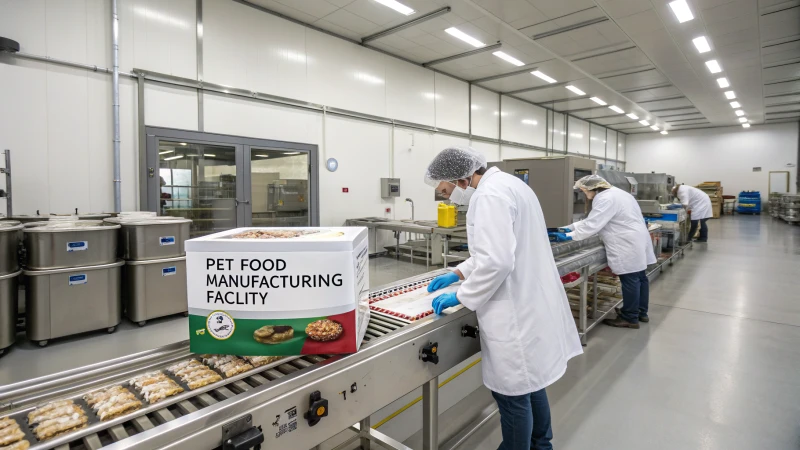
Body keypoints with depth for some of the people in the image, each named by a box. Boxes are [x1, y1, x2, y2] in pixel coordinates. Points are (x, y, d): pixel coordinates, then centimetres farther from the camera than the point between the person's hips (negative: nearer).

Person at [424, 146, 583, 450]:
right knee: (529, 382, 25)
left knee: (512, 393, 6)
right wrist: (458, 273, 17)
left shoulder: (490, 195, -20)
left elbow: (496, 262, -28)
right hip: (531, 304, 11)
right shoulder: (505, 183, 13)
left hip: (516, 313, -11)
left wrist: (461, 297, -15)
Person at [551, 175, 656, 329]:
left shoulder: (605, 199, -19)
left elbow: (592, 225, -23)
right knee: (639, 277, 18)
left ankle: (630, 318, 9)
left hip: (629, 246, -11)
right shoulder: (614, 193, 16)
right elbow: (592, 219, 15)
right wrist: (568, 228, 9)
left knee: (630, 280, -1)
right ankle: (641, 312, 31)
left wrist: (568, 236, -16)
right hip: (637, 242, 11)